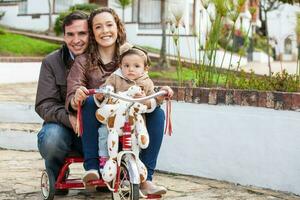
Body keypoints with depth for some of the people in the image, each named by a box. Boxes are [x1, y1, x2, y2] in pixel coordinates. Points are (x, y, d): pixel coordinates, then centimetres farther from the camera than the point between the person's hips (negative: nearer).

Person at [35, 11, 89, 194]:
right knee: (52, 138, -36)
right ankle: (56, 178, 0)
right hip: (62, 124, -1)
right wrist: (68, 117, -30)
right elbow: (44, 105, -9)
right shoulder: (51, 62, -1)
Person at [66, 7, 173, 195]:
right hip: (96, 125, -2)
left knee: (157, 112, -20)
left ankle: (146, 177, -21)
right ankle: (91, 168, -27)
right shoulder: (83, 62, 0)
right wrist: (77, 99, -33)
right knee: (90, 101, -29)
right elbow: (71, 100, -8)